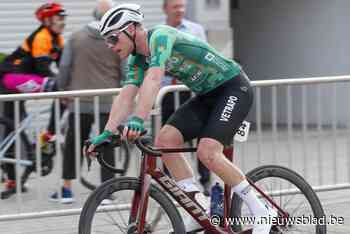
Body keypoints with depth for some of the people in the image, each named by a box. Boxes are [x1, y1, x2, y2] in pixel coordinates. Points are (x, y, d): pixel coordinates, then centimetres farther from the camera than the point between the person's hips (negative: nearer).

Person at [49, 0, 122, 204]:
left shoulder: (76, 38, 2)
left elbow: (64, 69, 2)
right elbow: (124, 72, -1)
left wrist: (63, 91, 16)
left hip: (80, 101, 1)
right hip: (109, 102, -1)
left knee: (72, 144, 13)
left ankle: (66, 189, 15)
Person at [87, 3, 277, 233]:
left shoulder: (160, 36, -22)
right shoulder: (138, 59, 5)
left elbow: (153, 79, -37)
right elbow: (125, 97, -2)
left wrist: (138, 120, -49)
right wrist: (107, 133, -15)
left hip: (234, 88, -9)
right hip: (207, 95, 9)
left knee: (207, 151, -24)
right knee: (165, 140, -6)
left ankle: (263, 212, -12)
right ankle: (201, 208, -1)